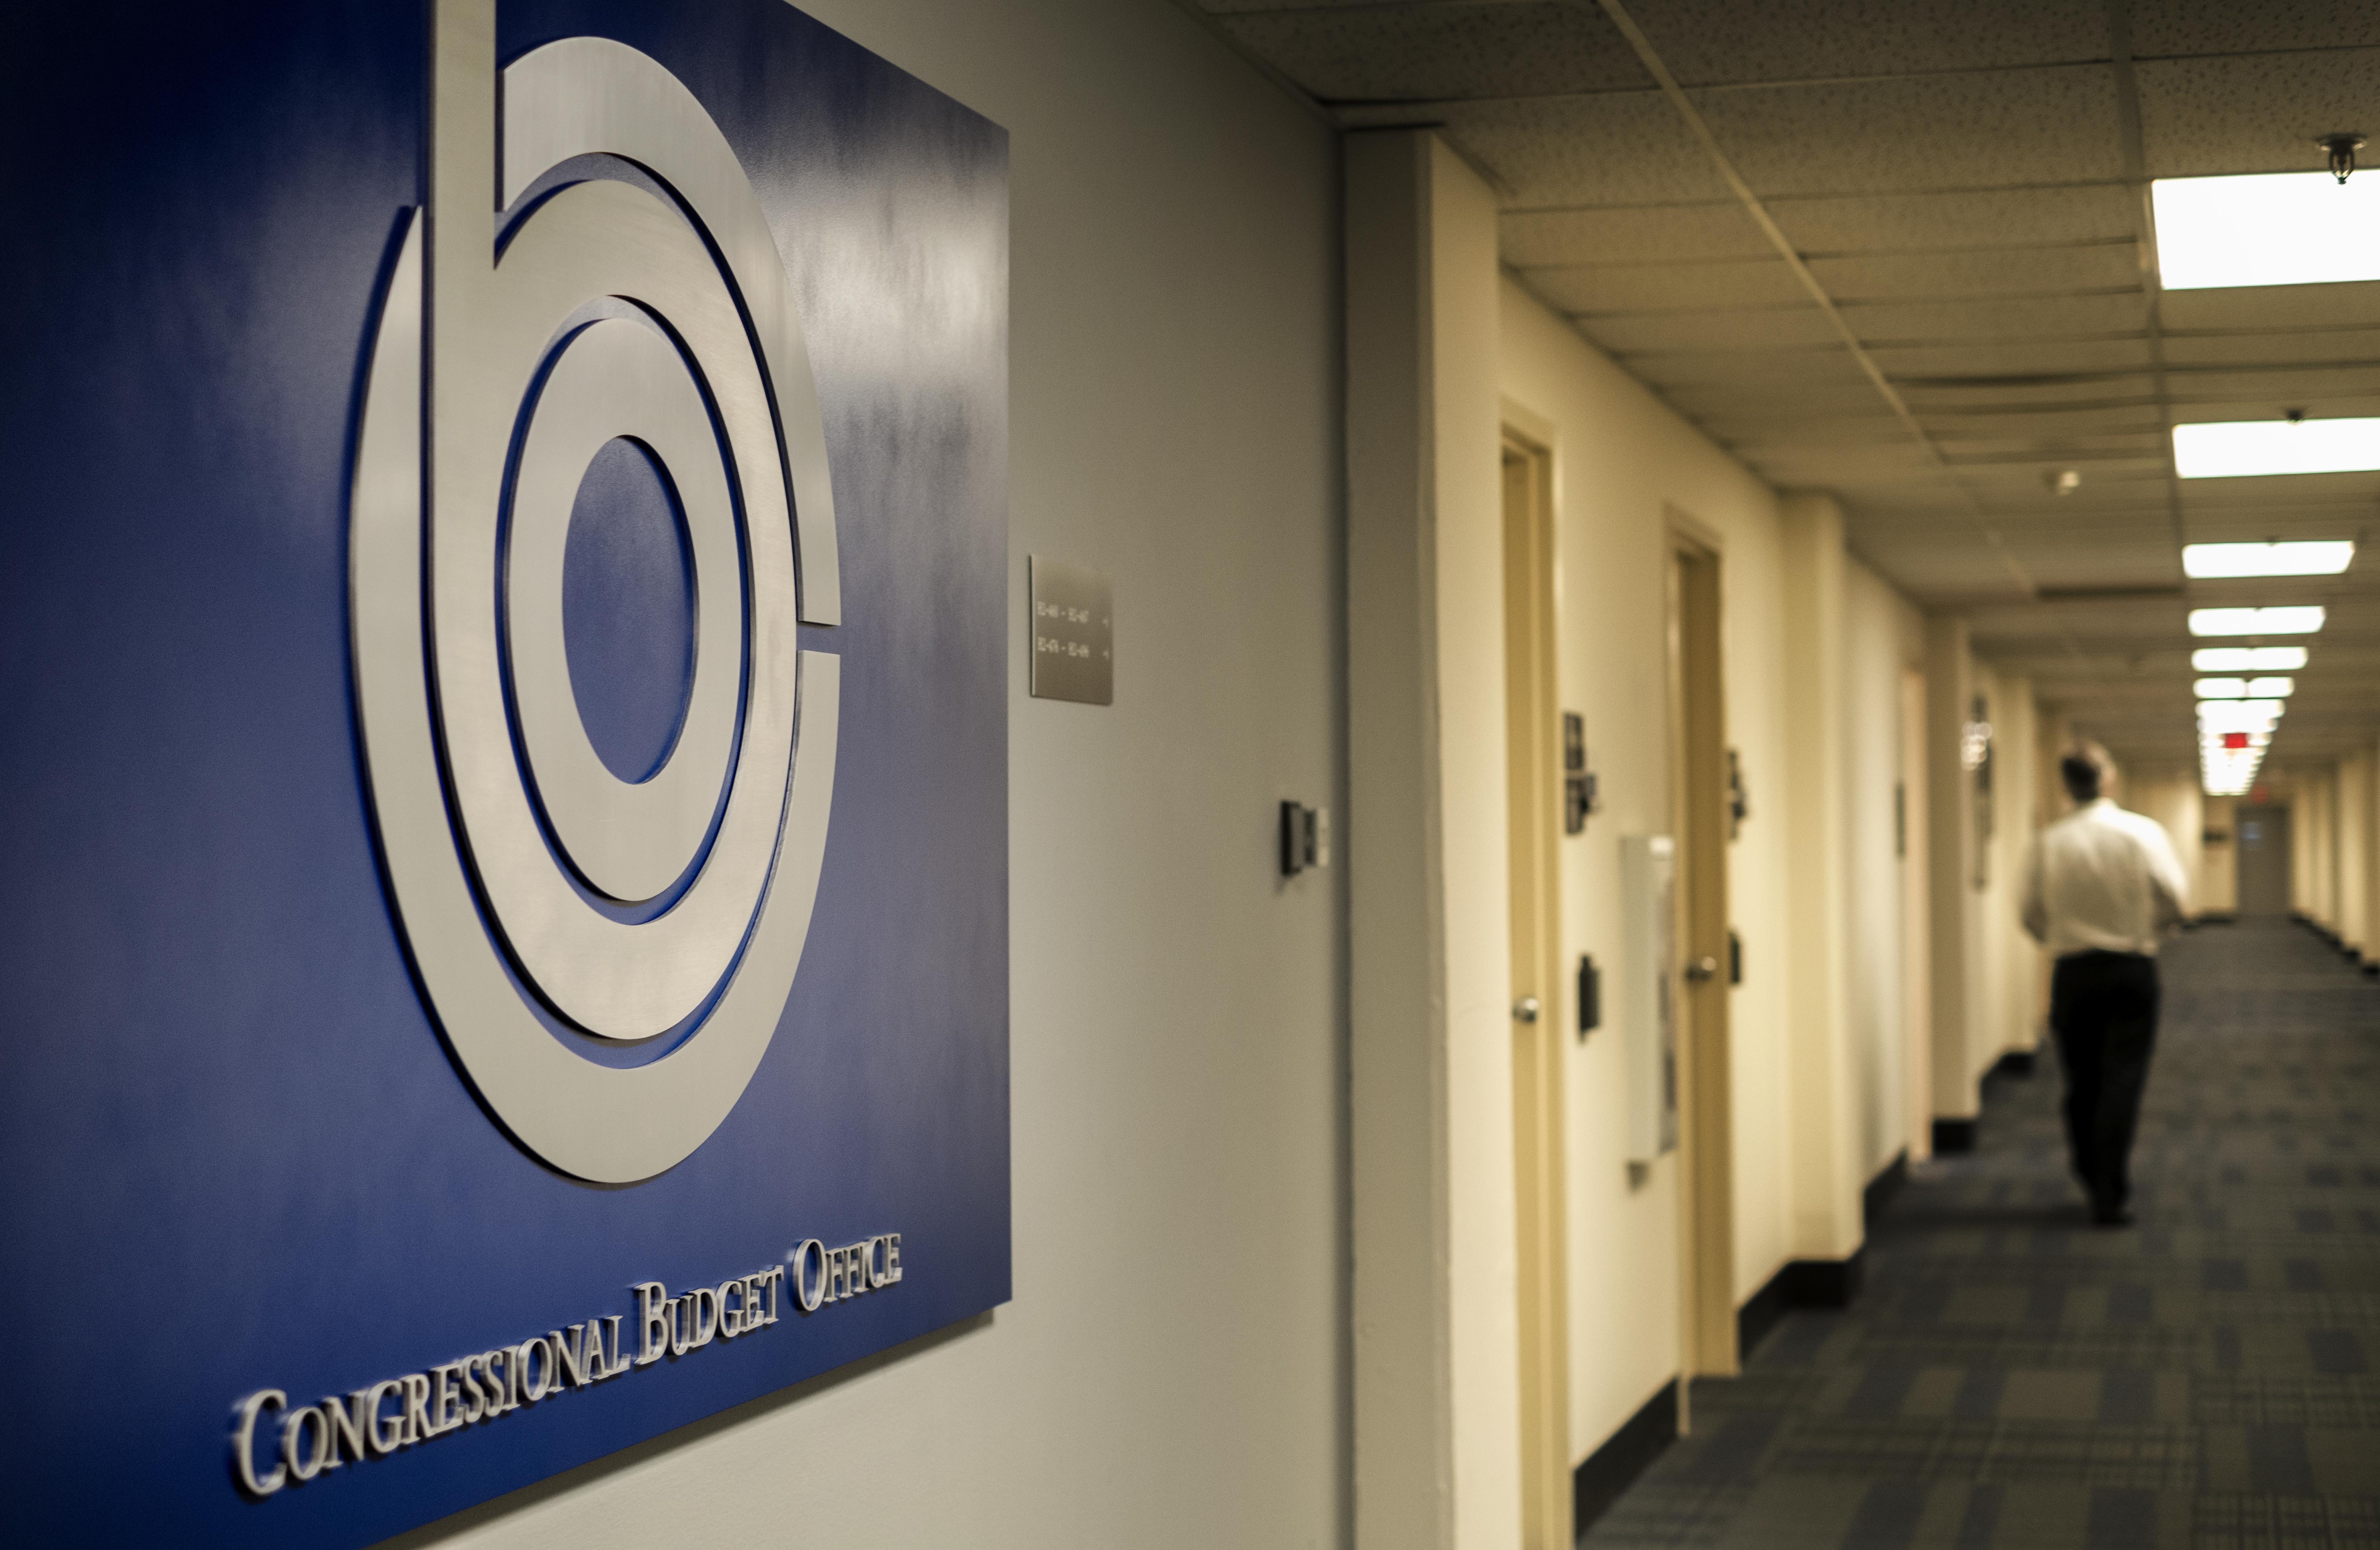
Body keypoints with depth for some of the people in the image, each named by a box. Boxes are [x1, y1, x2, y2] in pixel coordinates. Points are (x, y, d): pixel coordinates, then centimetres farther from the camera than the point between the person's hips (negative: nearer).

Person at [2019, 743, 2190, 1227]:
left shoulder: (2047, 842, -4)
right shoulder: (2144, 833, -7)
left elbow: (2033, 917, 0)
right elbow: (2176, 903, -8)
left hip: (2073, 972, 2)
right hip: (2132, 969, -1)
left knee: (2082, 1084, 13)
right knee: (2122, 1083, -1)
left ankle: (2093, 1183, 22)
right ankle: (2111, 1195, -5)